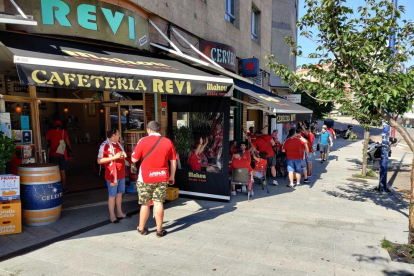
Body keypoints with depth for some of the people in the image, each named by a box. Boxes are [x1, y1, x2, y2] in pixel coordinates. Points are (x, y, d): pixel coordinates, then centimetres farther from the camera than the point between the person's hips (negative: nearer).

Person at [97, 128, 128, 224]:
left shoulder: (117, 143, 11)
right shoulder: (105, 145, -14)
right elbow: (99, 161, -19)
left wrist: (123, 155, 3)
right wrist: (114, 157, -23)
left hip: (121, 174, 8)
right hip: (112, 174, -8)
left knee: (120, 193, 15)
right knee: (112, 195, 2)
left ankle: (119, 213, 27)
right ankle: (112, 216, 14)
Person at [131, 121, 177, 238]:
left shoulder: (143, 141, -8)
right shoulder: (168, 142, 1)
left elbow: (134, 159, -5)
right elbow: (173, 161, 5)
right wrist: (172, 176, 14)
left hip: (146, 177, -1)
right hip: (162, 177, 2)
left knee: (145, 204, 12)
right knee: (159, 203, 7)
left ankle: (141, 228, 28)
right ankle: (159, 230, 16)